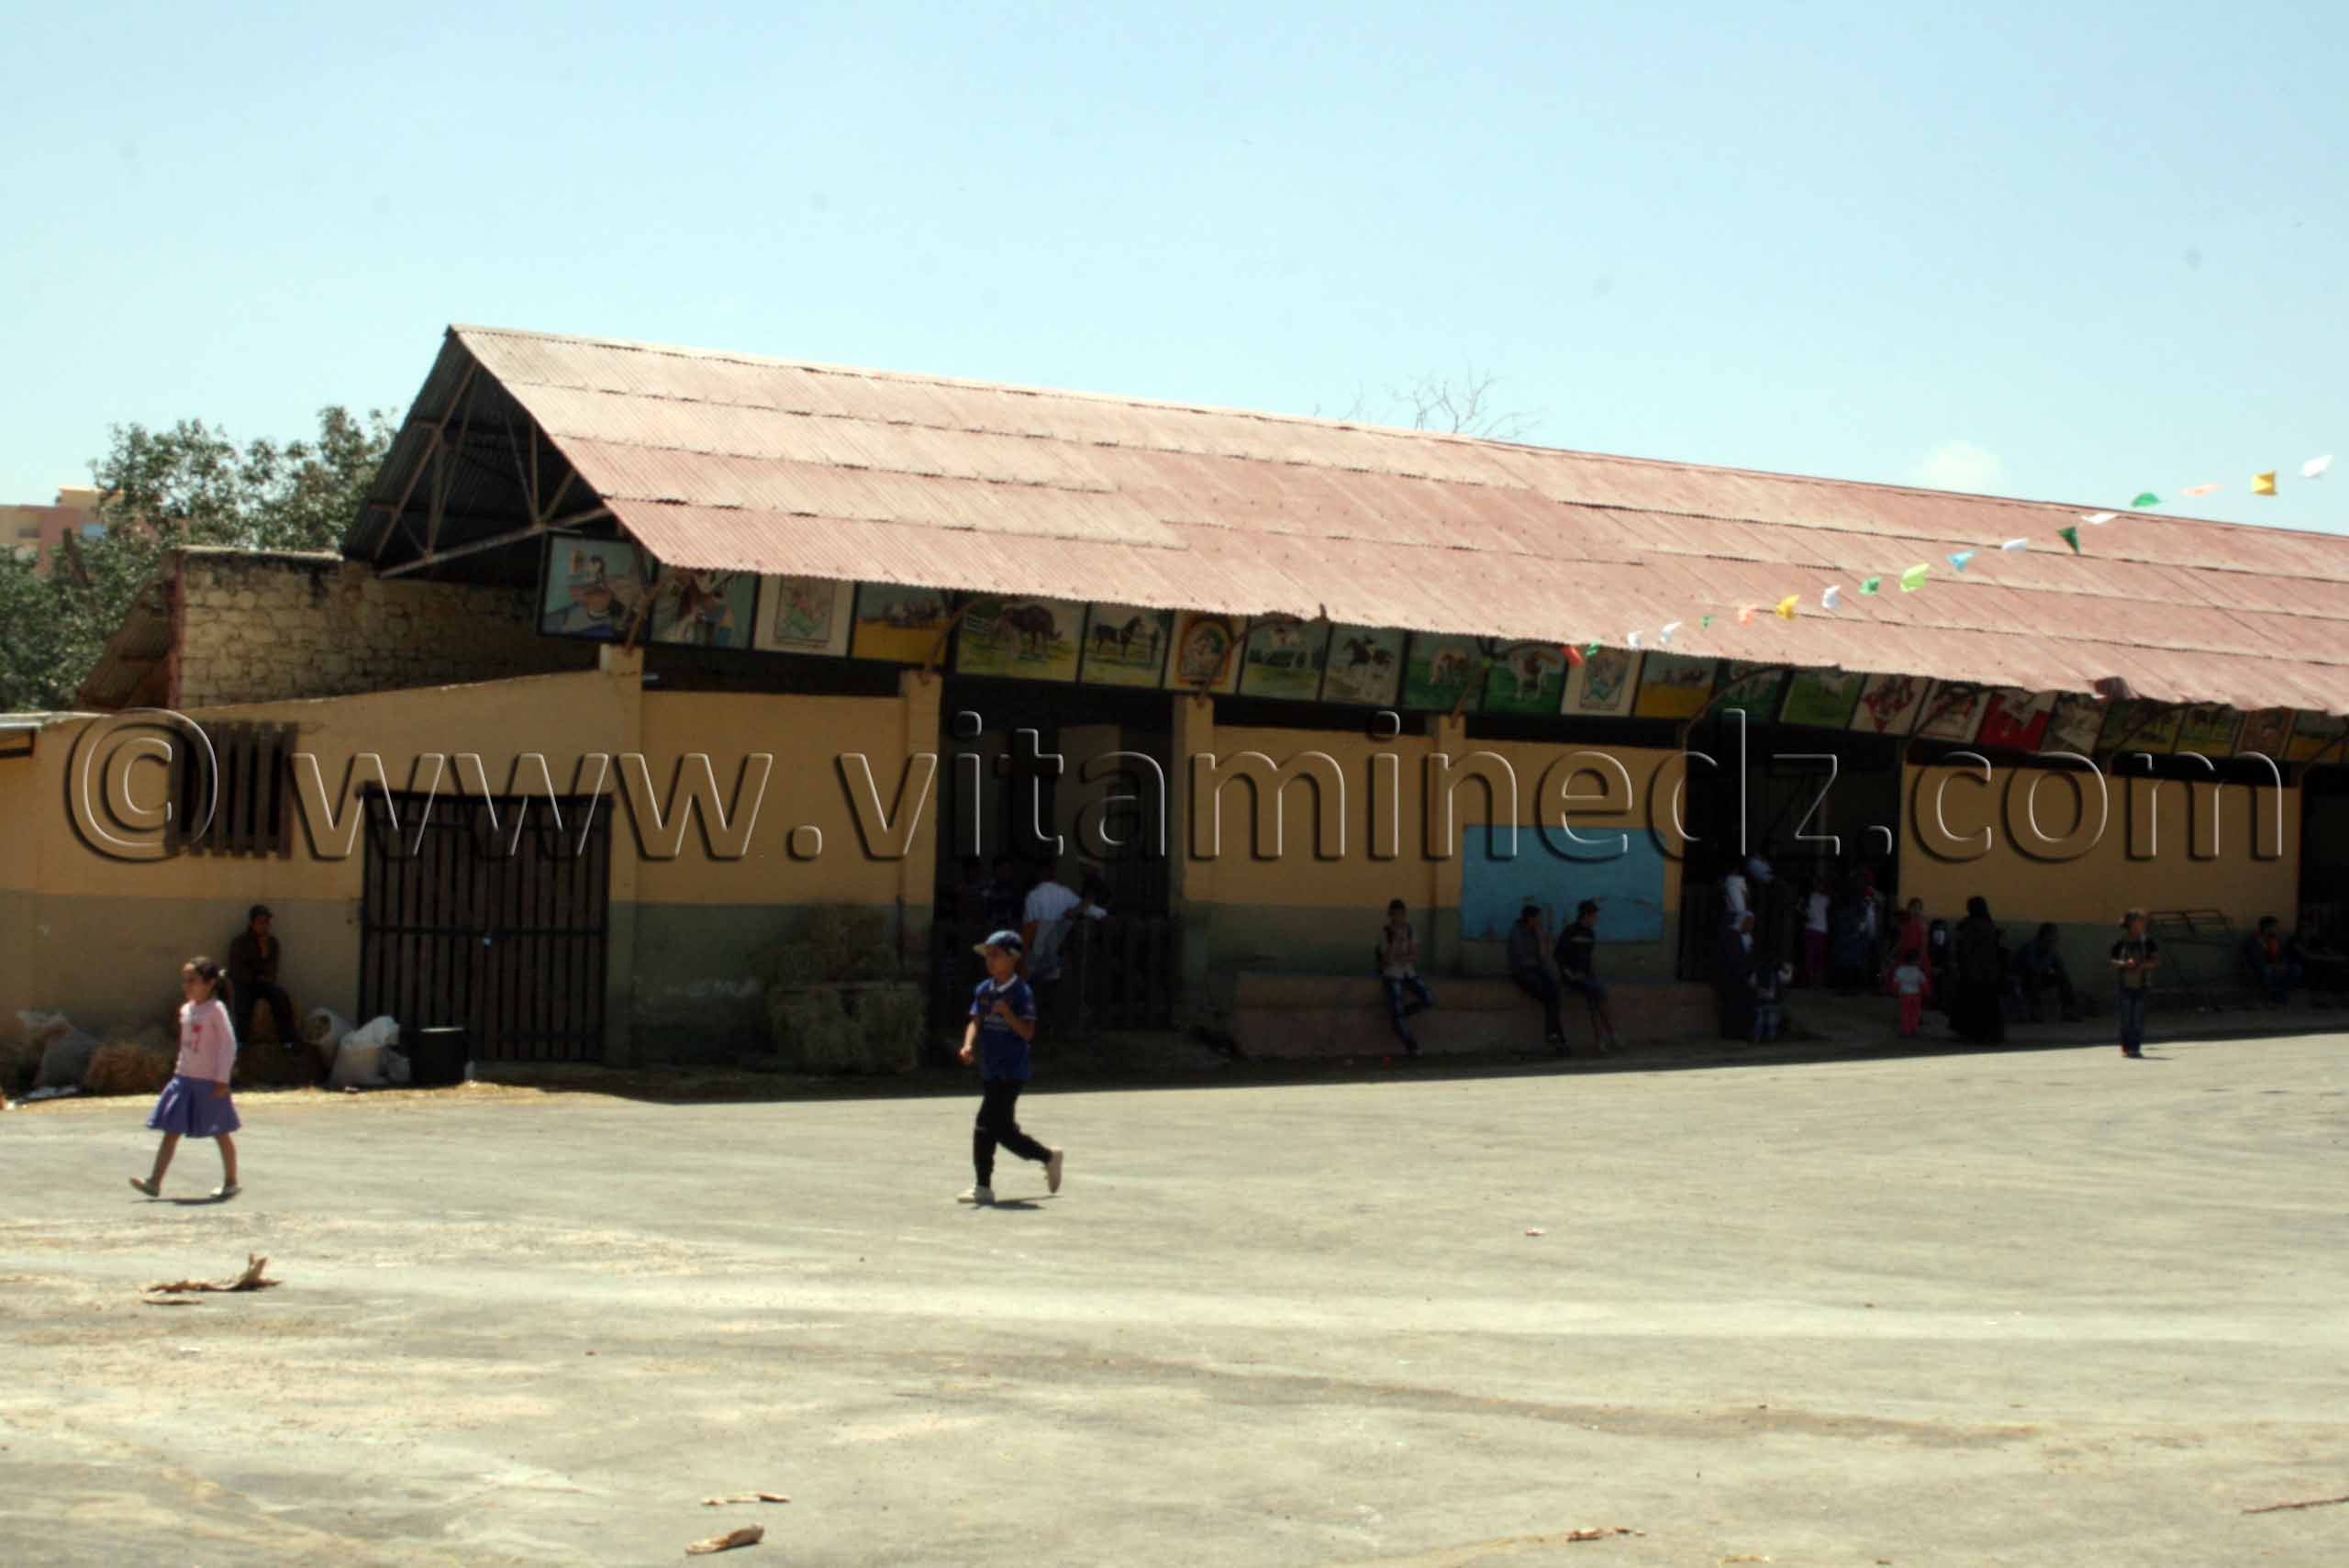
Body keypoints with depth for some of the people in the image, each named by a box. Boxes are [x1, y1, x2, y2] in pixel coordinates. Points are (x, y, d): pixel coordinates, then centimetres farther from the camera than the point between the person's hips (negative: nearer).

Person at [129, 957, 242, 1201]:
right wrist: (180, 1067, 17)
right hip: (184, 1078, 7)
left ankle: (231, 1182, 17)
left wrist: (222, 1078, -17)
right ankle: (154, 1182, 0)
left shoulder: (216, 1010, -13)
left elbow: (228, 1044, -15)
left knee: (221, 1133, 5)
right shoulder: (186, 1010, 9)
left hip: (209, 1081, -7)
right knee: (171, 1131, 2)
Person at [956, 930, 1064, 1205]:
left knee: (985, 1126, -12)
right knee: (1003, 1130, 10)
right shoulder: (983, 990, 10)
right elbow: (975, 1022, 4)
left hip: (1011, 1073, -7)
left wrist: (1006, 1013, -27)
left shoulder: (1022, 993, -10)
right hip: (989, 1071, 7)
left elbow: (1027, 1032, -13)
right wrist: (968, 1046, -14)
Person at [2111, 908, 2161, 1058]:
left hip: (2141, 984, 0)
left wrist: (2143, 965, -16)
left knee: (2138, 1016, -2)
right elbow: (2113, 962, 3)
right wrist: (2125, 964, -16)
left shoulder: (2148, 943, 1)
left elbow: (2157, 962, 0)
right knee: (2126, 1015, -2)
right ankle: (2125, 1046, 8)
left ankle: (2136, 1047, 4)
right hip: (2125, 984, 0)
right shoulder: (2121, 943, 1)